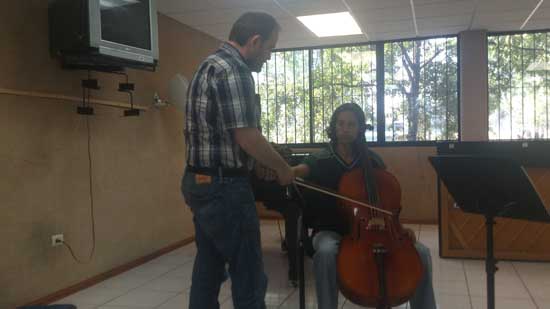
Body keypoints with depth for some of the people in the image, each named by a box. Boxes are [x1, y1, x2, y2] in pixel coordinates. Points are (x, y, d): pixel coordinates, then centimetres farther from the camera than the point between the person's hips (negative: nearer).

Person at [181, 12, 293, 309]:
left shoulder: (210, 65, 15)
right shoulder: (233, 70, -17)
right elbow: (247, 137, -21)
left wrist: (267, 165, 20)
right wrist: (282, 168, -5)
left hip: (199, 181, 10)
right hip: (224, 185, -10)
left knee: (208, 268, 18)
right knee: (249, 277, 1)